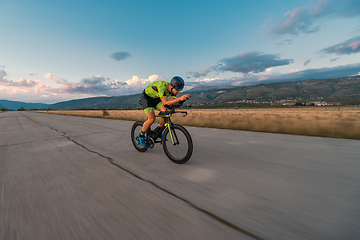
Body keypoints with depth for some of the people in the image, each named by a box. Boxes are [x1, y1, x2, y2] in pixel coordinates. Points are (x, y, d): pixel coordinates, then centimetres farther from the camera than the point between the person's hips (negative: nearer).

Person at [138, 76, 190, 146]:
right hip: (146, 97, -6)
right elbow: (165, 102, -40)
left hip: (155, 98, 7)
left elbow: (173, 101, -16)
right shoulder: (162, 86, -37)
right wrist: (180, 98, -50)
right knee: (151, 119, -19)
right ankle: (141, 135, 5)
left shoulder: (173, 89, -14)